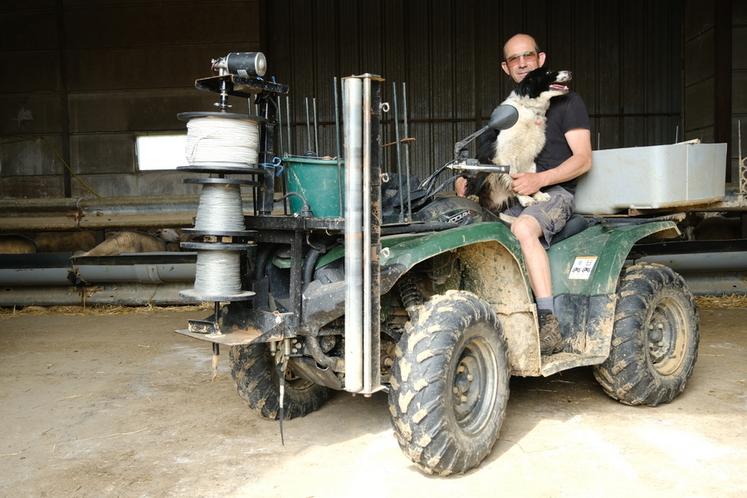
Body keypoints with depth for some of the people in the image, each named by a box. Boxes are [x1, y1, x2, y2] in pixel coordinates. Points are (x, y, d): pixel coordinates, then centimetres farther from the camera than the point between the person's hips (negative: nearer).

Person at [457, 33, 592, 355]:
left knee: (523, 228, -38)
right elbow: (488, 158, 24)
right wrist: (466, 178, 0)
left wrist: (538, 180, -20)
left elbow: (583, 159, -4)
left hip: (554, 193, -6)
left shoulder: (565, 101, 6)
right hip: (510, 196, 6)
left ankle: (549, 324, -38)